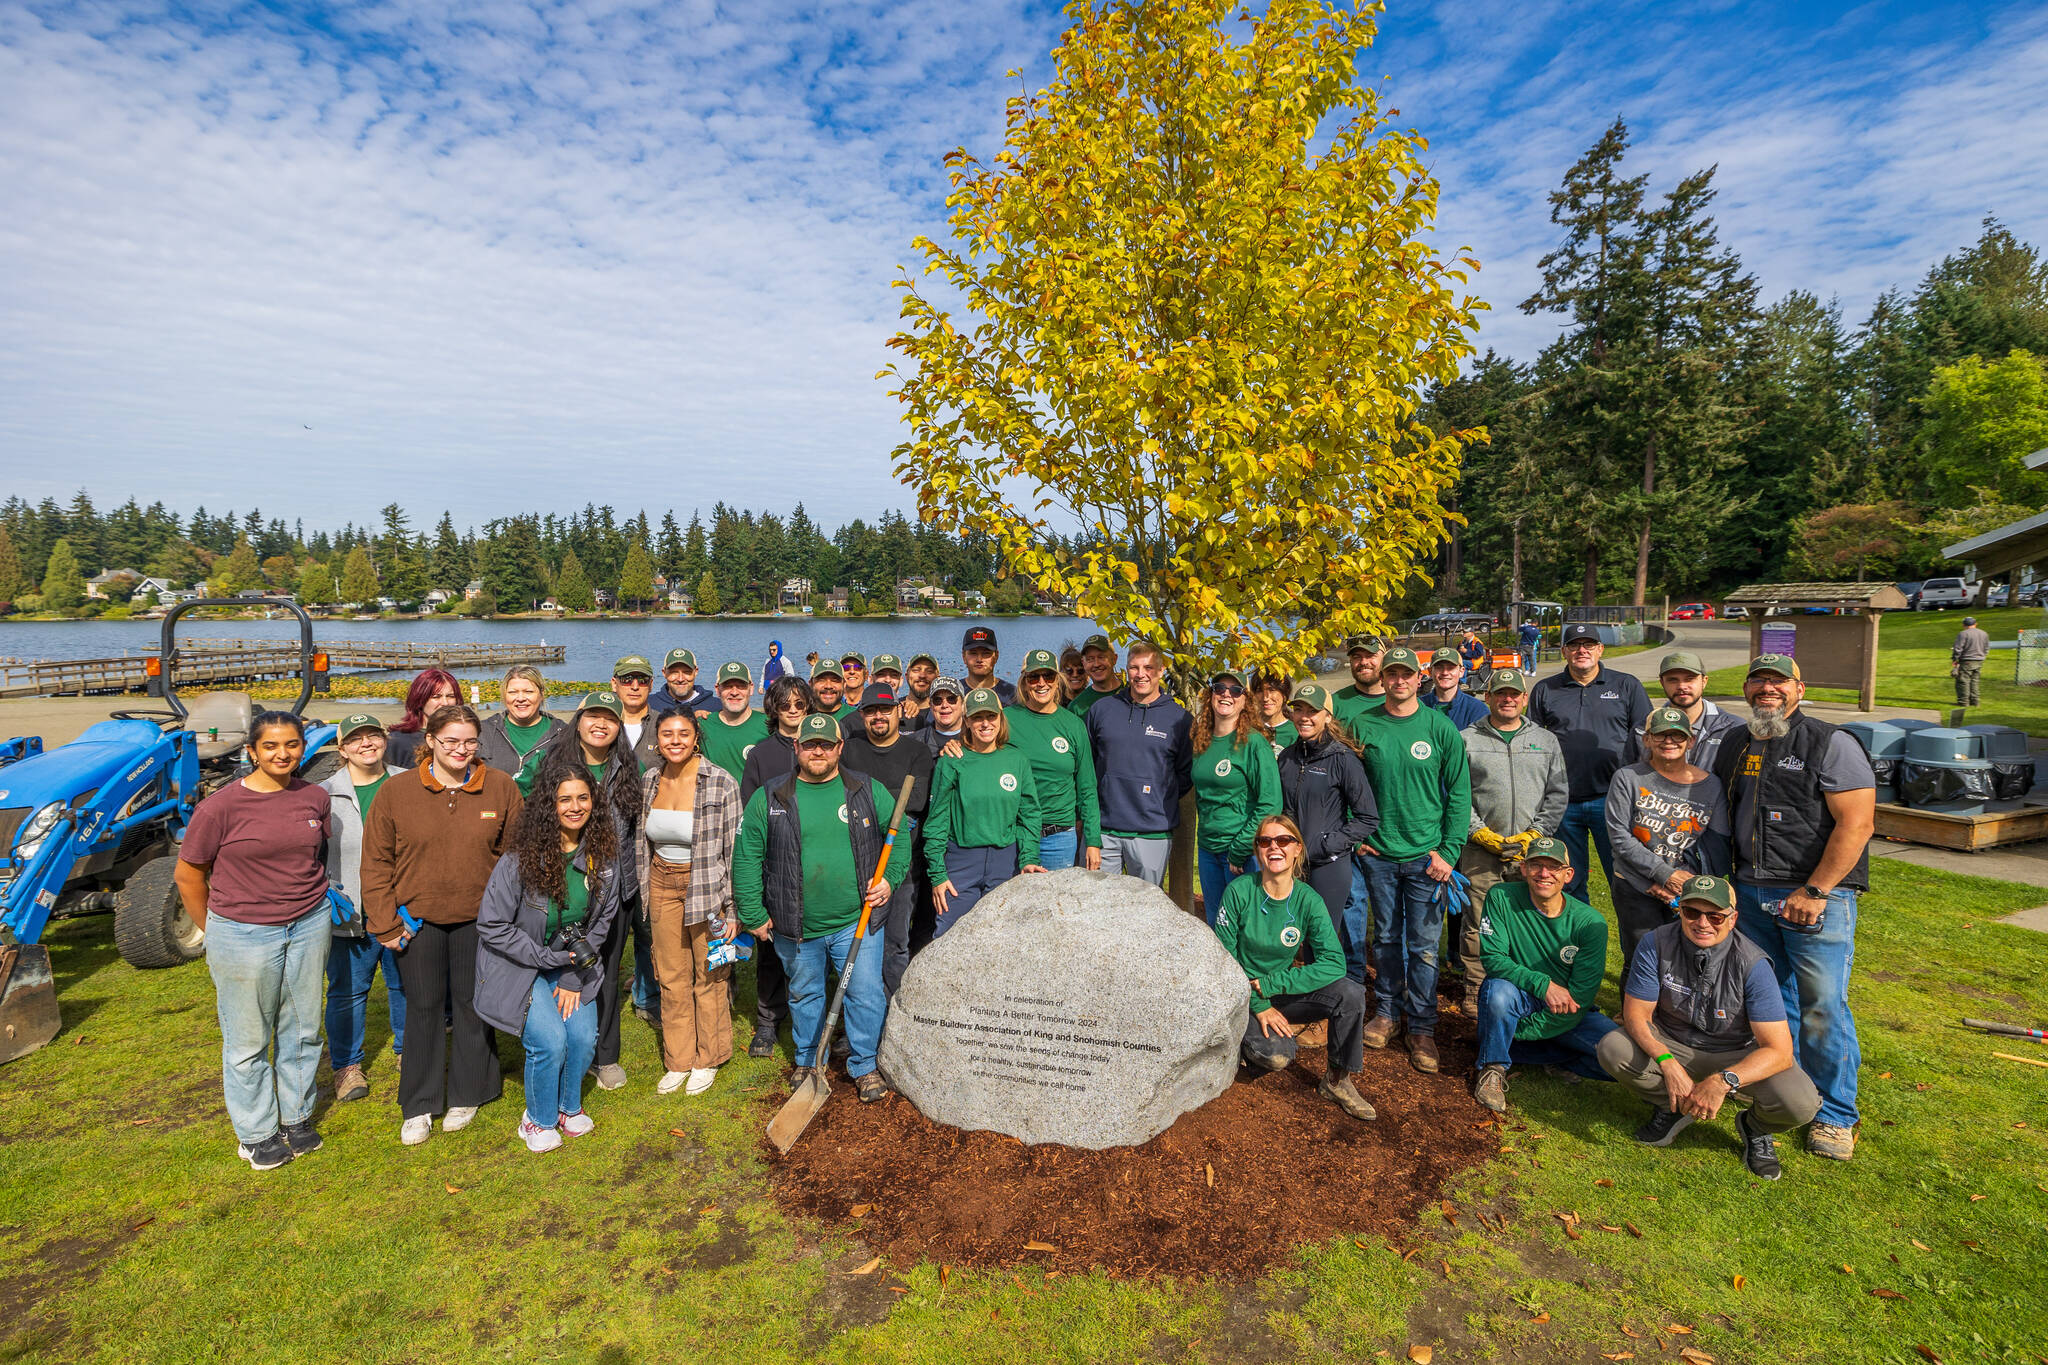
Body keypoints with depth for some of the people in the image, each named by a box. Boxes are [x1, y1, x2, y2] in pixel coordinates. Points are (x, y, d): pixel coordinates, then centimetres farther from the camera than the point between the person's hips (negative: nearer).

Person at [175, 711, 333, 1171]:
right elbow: (188, 875, -2)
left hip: (309, 926, 3)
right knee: (248, 1039, 10)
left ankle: (296, 1116, 34)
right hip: (243, 934, -3)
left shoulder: (315, 798, -2)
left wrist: (310, 895, 14)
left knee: (302, 1029, 15)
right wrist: (214, 930, 3)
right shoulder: (221, 806, -13)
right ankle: (255, 1132, 29)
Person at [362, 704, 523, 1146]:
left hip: (478, 918, 0)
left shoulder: (501, 788, -5)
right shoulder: (396, 793, -5)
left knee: (473, 1005, 12)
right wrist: (386, 923, -3)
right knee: (423, 1007, 11)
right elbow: (376, 862, 0)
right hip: (417, 919, 0)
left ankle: (466, 1095, 30)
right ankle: (419, 1107, 26)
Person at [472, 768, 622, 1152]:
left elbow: (602, 920, 1)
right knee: (550, 1040, -16)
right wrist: (548, 958, -18)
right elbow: (491, 925, -15)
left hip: (574, 962, 4)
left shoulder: (603, 854, -9)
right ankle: (538, 1118, 13)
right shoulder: (520, 859, -21)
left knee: (584, 1037, -9)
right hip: (521, 964, -4)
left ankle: (569, 1106, 22)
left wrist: (575, 977, -5)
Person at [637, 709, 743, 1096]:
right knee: (671, 977, 13)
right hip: (662, 886, 5)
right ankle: (678, 1060, 30)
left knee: (709, 976, 7)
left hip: (707, 887, -4)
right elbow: (643, 841, 14)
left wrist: (732, 909, -12)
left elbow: (734, 850, -12)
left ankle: (708, 1059, 27)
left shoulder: (721, 783, -15)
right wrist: (645, 889, 14)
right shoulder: (649, 780, 1)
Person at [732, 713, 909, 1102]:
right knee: (804, 994, 18)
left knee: (866, 994, 1)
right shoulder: (769, 799, -2)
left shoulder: (869, 792, 0)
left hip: (856, 922, 0)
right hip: (796, 928, 1)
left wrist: (890, 878, -2)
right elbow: (746, 857, 2)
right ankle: (808, 1059, 40)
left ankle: (865, 1066, 22)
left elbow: (900, 835, 12)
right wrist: (753, 915, 1)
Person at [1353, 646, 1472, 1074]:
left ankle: (1422, 1027, 16)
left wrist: (1448, 850, -7)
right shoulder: (1363, 726, 1)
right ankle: (1386, 1011, 28)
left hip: (1426, 855, -1)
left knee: (1424, 945, 4)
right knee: (1386, 937, 13)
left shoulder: (1440, 727, -3)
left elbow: (1459, 792, -2)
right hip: (1378, 854, 2)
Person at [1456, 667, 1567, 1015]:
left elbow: (1557, 794, 9)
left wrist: (1535, 834, -2)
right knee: (1478, 923, -1)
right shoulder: (1466, 740, 4)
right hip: (1480, 848, -2)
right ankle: (1475, 993, 12)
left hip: (1532, 849, 2)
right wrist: (1480, 833, -9)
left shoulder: (1546, 740, 12)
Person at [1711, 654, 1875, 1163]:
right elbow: (1723, 818, 21)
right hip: (1751, 893, 6)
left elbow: (1856, 824, -13)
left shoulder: (1831, 744, -7)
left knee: (1823, 1007, -2)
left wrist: (1815, 892, -17)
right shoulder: (1734, 748, 12)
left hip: (1819, 896, -5)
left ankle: (1834, 1115, 14)